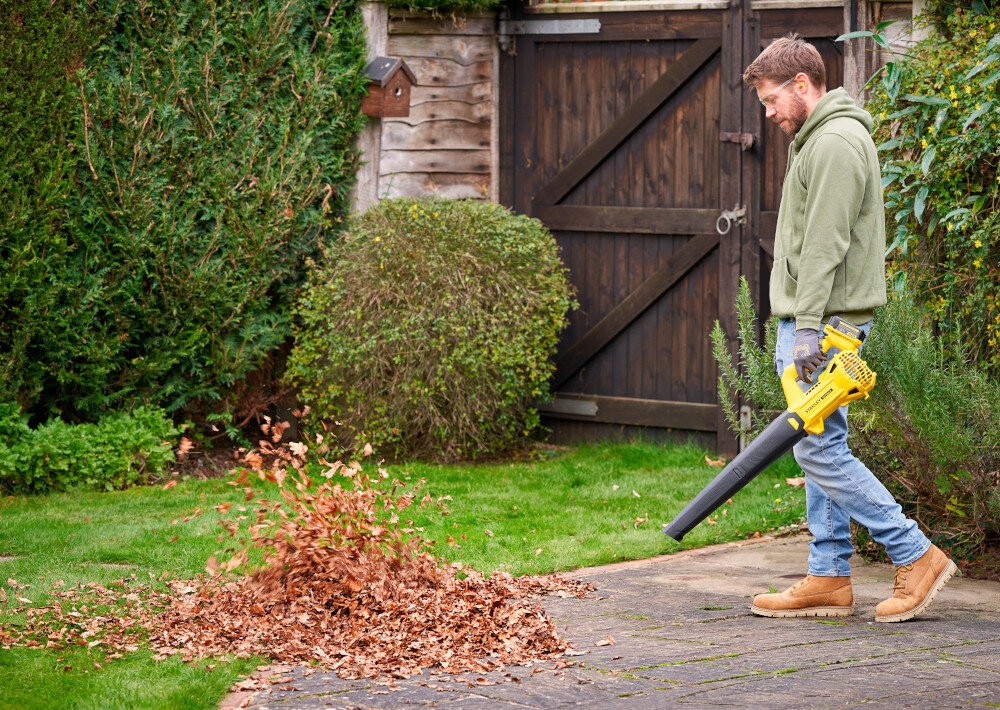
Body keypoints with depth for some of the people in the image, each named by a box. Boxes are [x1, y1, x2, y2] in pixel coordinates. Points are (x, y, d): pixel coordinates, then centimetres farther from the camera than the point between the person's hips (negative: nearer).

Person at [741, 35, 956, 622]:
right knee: (821, 447, 10)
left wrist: (809, 327, -24)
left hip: (825, 321, -11)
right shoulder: (819, 139, 20)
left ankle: (918, 557, -7)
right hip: (811, 321, 11)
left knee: (820, 449, -11)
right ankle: (829, 580, 12)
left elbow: (825, 244, -21)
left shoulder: (836, 140, -14)